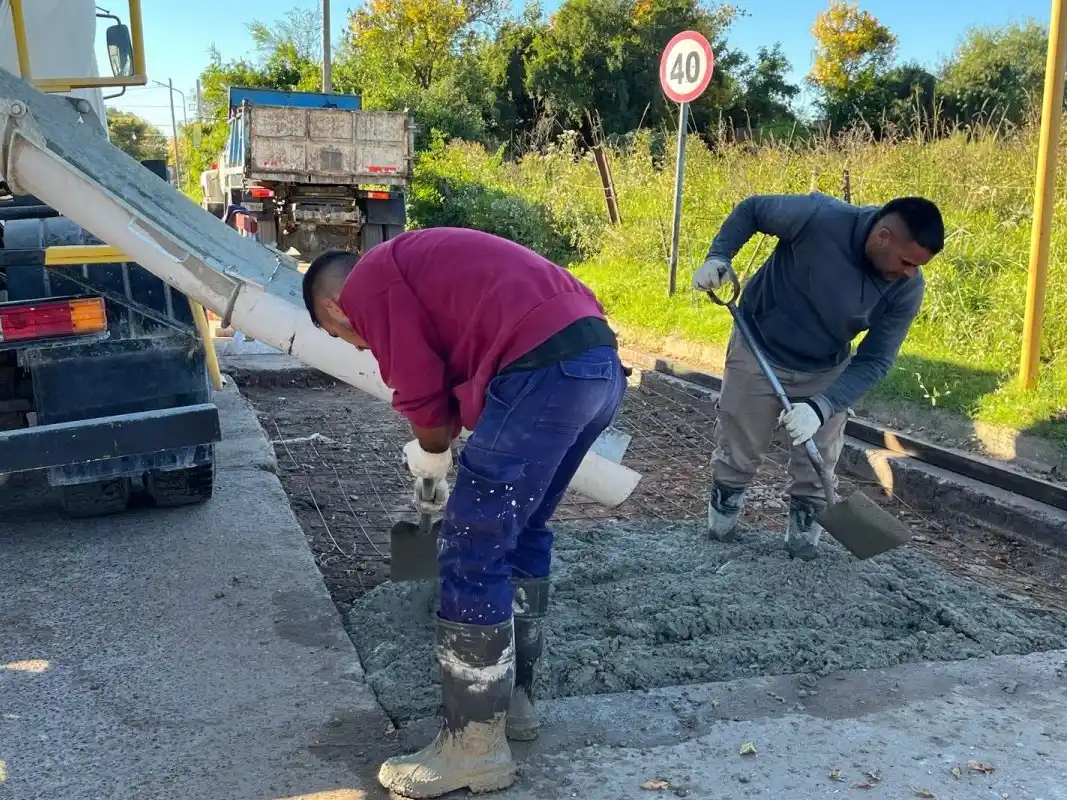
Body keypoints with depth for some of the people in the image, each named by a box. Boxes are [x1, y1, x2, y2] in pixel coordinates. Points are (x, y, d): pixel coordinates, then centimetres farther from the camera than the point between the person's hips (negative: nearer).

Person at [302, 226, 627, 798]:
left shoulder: (367, 283, 5)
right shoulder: (415, 259, 32)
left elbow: (423, 396, 0)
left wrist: (430, 456, 20)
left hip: (546, 371, -10)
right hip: (601, 360, 10)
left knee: (471, 557, 0)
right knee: (522, 534, 22)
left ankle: (476, 747, 11)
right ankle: (513, 699, 35)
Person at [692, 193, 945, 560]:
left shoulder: (907, 288, -23)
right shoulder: (819, 217, -33)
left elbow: (874, 361, -18)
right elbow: (751, 210, -15)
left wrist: (821, 408, -31)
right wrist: (718, 257, -29)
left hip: (826, 372, 2)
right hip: (758, 352, -2)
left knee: (818, 463, 8)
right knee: (738, 450, 12)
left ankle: (804, 531, 30)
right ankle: (720, 521, 36)